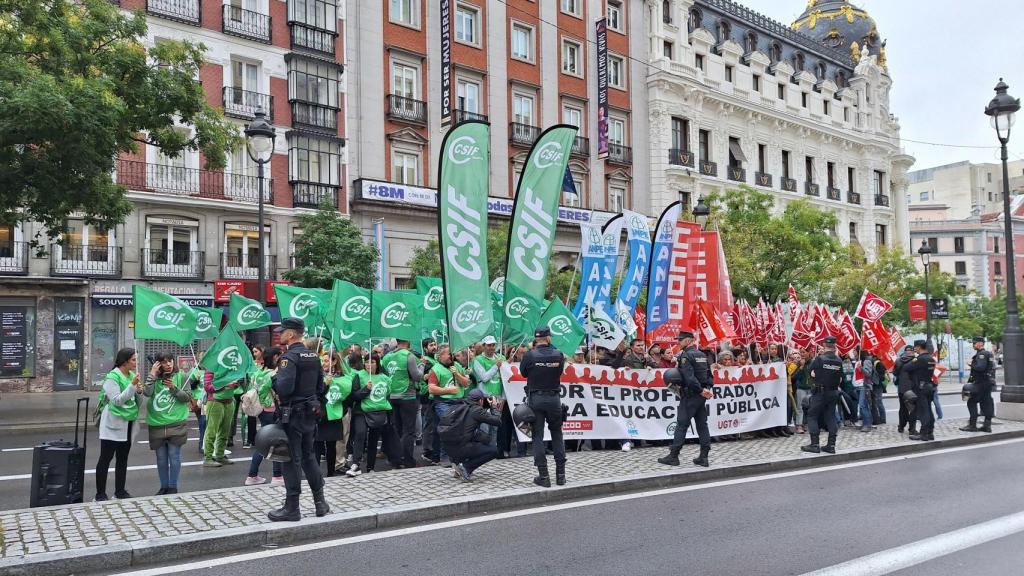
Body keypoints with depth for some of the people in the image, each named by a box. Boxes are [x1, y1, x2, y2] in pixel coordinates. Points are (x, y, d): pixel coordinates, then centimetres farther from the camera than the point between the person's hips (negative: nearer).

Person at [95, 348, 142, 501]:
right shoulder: (112, 377, -13)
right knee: (105, 459, 0)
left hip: (128, 423, 7)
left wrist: (139, 391, -7)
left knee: (123, 459, 12)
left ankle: (120, 491, 21)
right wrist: (132, 385, -26)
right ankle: (100, 493, 6)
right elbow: (117, 400, -20)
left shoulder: (132, 375, 6)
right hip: (114, 423, -7)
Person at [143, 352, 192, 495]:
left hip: (176, 423, -2)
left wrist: (174, 388, -14)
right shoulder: (154, 378, 4)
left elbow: (188, 397, -2)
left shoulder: (181, 376, 1)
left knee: (174, 455, 0)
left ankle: (173, 487, 11)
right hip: (157, 424, 2)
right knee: (161, 457, 10)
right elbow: (147, 393, -13)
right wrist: (152, 374, -12)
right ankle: (164, 486, 22)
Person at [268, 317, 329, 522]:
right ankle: (320, 501, 22)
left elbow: (284, 388, -26)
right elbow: (320, 387, 14)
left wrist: (274, 378, -8)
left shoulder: (289, 357, -16)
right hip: (311, 413, 8)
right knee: (309, 457, 18)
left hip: (292, 415, -8)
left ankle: (292, 508, 7)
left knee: (291, 460, 0)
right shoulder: (314, 356, 9)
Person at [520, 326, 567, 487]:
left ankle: (543, 476, 2)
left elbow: (523, 372, 4)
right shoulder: (558, 355, -6)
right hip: (553, 397, 2)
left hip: (535, 398, -1)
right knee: (557, 435, 14)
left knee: (537, 436, 4)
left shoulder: (530, 355, -12)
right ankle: (560, 474, 14)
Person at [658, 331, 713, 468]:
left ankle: (673, 456, 1)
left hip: (690, 395, -8)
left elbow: (689, 377, -22)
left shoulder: (686, 355, -13)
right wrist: (707, 389, 5)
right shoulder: (702, 355, 14)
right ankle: (704, 457, 8)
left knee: (681, 424, -3)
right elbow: (709, 374, 16)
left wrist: (701, 391, -15)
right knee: (702, 424, 8)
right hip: (701, 396, 8)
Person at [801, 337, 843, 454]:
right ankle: (831, 445, 10)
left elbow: (812, 374, -8)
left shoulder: (820, 358, -13)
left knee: (812, 416, 3)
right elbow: (840, 379, 5)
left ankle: (815, 444, -2)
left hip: (820, 392, -4)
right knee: (830, 417, 11)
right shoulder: (839, 361, -1)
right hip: (833, 392, 5)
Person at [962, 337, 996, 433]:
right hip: (989, 382, 10)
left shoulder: (981, 354, -14)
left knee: (972, 402, -6)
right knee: (986, 402, 9)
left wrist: (971, 364, -11)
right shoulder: (988, 354, 19)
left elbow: (980, 367, -27)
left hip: (981, 382, -10)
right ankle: (987, 425, 11)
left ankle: (972, 425, -6)